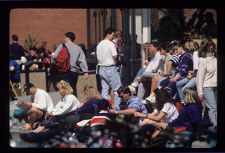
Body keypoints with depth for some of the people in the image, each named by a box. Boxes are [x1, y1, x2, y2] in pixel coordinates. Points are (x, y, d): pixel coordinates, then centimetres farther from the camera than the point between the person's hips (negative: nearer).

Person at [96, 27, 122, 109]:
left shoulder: (99, 44, 11)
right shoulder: (110, 44, -12)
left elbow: (98, 57, 11)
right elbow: (115, 56, -15)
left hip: (101, 68, 8)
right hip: (110, 68, -8)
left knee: (104, 89, 9)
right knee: (117, 88, 0)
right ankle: (117, 105, -3)